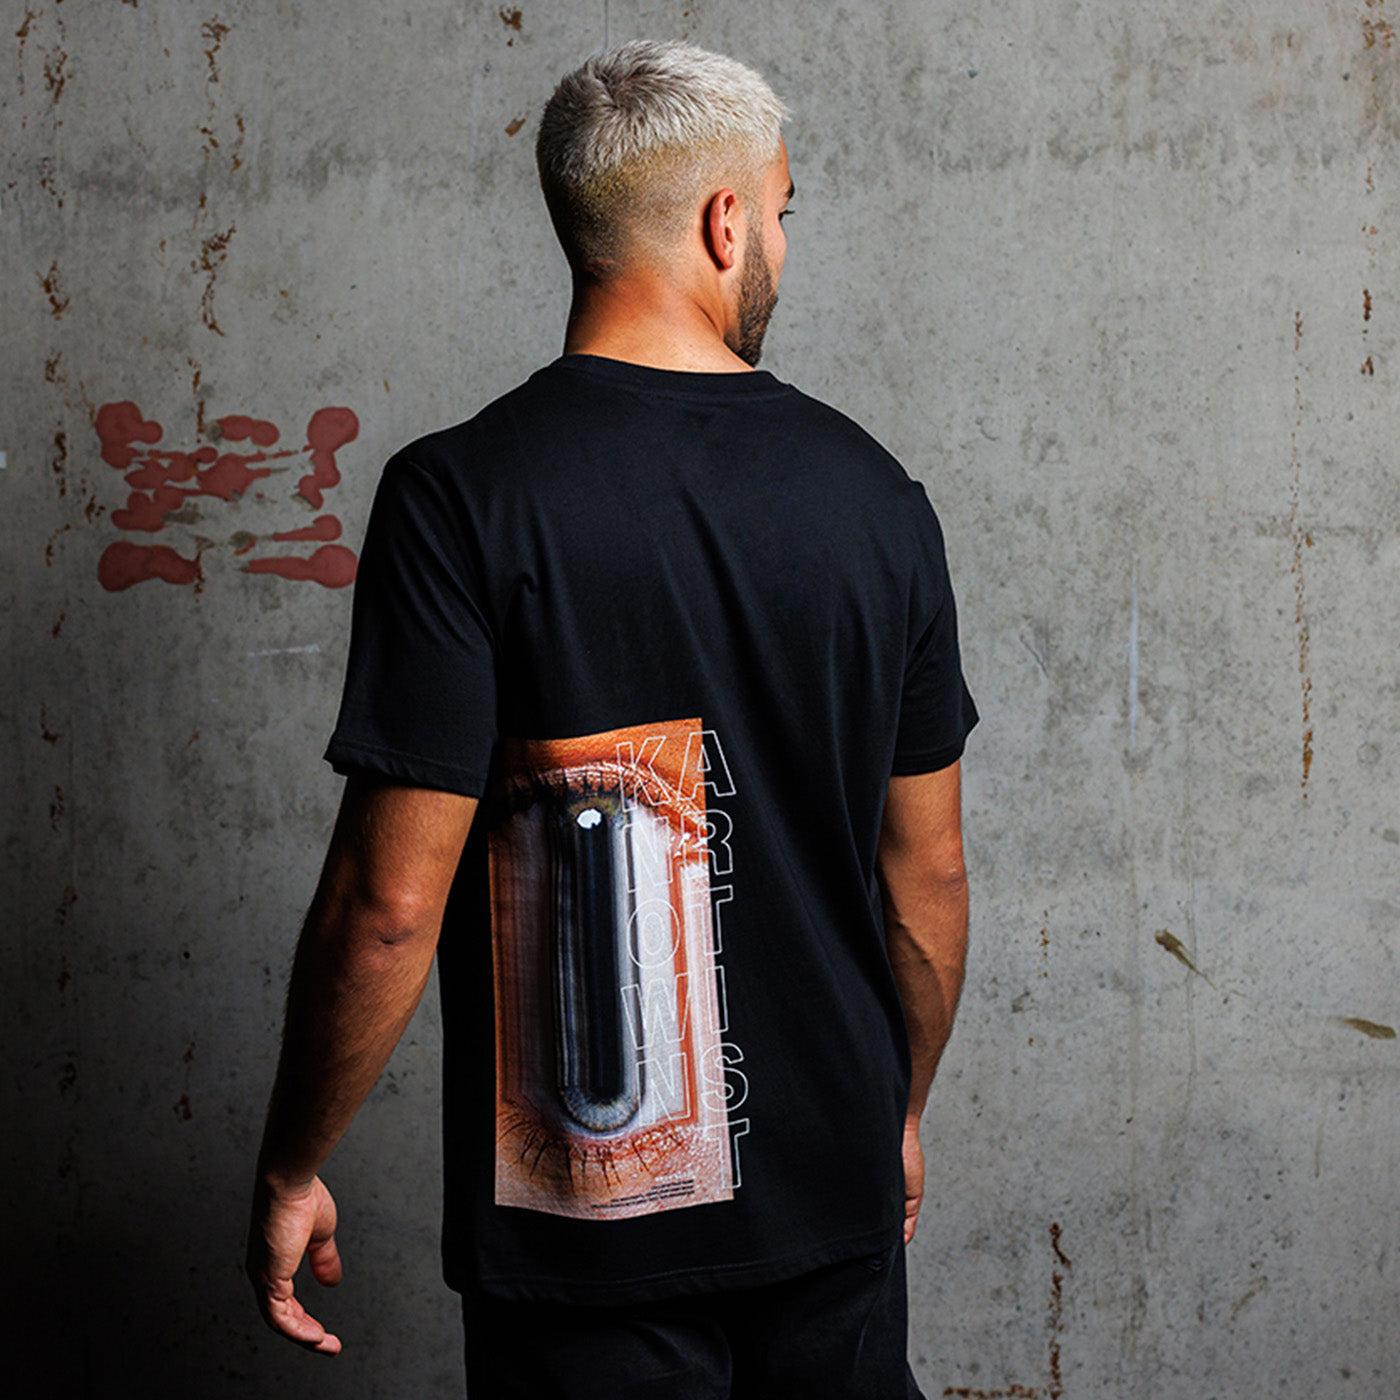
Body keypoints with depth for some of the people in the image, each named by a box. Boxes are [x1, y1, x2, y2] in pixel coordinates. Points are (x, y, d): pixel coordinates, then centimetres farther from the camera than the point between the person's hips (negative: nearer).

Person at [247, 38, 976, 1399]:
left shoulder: (459, 495, -14)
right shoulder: (871, 491, -2)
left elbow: (391, 903, -16)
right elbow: (928, 879, 4)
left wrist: (290, 1169, -2)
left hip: (585, 1229, -3)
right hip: (834, 1198, 4)